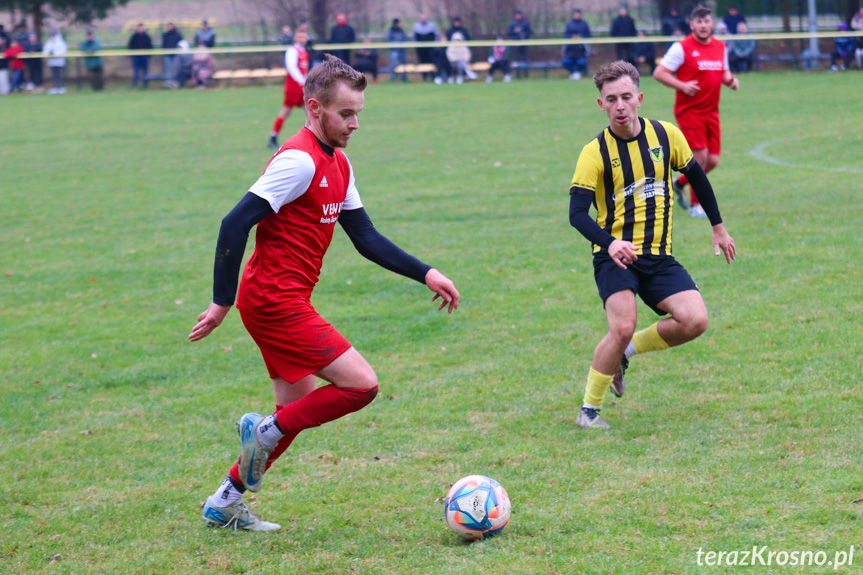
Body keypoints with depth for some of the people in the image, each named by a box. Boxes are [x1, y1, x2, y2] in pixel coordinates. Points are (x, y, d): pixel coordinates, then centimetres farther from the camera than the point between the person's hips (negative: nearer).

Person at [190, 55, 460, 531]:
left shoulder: (337, 165, 14)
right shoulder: (300, 160, -17)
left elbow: (366, 238, 18)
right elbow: (235, 225, -21)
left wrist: (425, 274, 9)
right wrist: (222, 304, -20)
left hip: (287, 303, 10)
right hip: (276, 302, -10)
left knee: (300, 411, 15)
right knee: (362, 384, -12)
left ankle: (224, 504, 23)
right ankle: (267, 431, -1)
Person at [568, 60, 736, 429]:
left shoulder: (665, 135, 3)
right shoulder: (595, 152, -7)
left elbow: (696, 177, 19)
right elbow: (577, 214, -13)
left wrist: (718, 227, 24)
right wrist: (610, 243, -31)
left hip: (659, 256, 4)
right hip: (615, 255, -4)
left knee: (694, 321, -16)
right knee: (623, 327, -24)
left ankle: (626, 351, 10)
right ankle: (589, 410, -5)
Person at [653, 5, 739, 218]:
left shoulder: (720, 47, 9)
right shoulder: (682, 47, -9)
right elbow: (659, 73, -10)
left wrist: (731, 80, 0)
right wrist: (683, 86, -22)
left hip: (711, 111, 6)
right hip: (689, 110, -6)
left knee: (713, 160, 2)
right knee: (700, 155, -13)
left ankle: (680, 183, 28)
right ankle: (695, 204, 3)